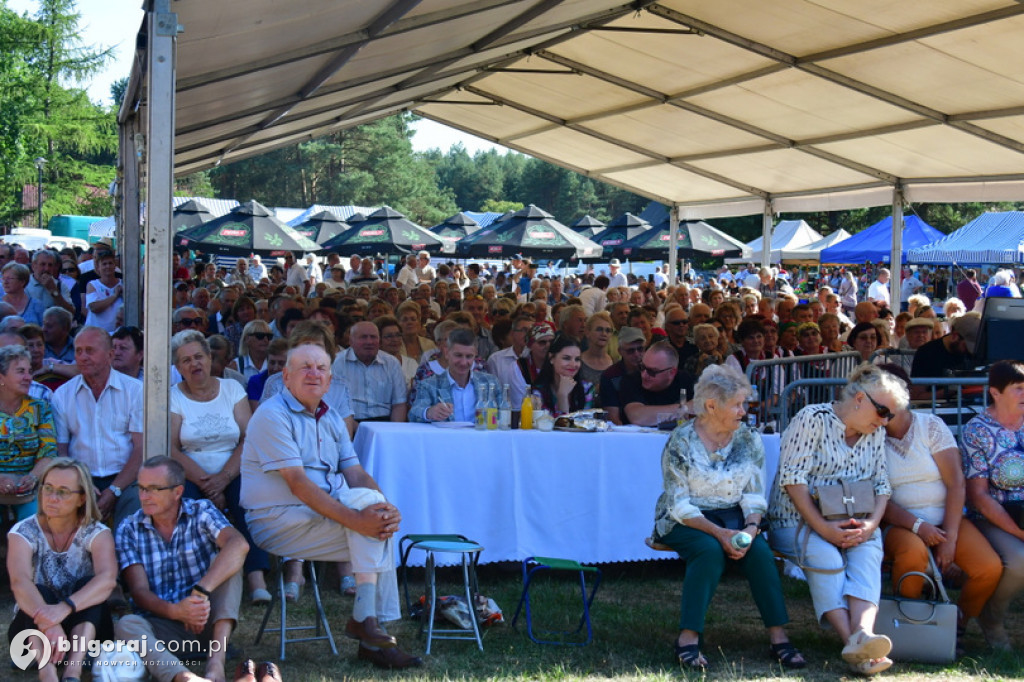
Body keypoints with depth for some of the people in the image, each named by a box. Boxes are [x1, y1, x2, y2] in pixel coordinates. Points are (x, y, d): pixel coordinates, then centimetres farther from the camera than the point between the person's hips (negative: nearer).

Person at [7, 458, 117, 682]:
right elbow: (19, 582, -27)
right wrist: (48, 624, -48)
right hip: (32, 627, 0)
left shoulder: (96, 533, -7)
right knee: (39, 592, -29)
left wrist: (64, 608, -46)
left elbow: (107, 578, -28)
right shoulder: (24, 532, -7)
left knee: (87, 586, -27)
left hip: (83, 624, 0)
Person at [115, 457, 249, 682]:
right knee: (126, 625, -31)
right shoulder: (129, 530, 4)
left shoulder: (201, 512, 0)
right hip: (163, 625, 0)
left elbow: (239, 545, -22)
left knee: (229, 563, -22)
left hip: (209, 622, 0)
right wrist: (175, 611, -27)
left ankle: (216, 661, -37)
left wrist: (201, 591, -34)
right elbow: (139, 591, -6)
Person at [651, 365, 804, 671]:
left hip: (733, 516, 3)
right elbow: (680, 504, -13)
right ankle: (688, 640, -33)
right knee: (710, 550, -34)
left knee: (759, 550, -27)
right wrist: (718, 532, -26)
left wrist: (750, 527, -19)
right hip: (685, 521, -3)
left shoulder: (749, 439, 2)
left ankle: (779, 637, -26)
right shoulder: (681, 442, -10)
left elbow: (754, 495, 2)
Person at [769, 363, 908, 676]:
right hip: (797, 520, -4)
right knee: (825, 556, -35)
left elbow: (881, 485, 10)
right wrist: (822, 528, -22)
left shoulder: (876, 433, 14)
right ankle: (855, 644, -47)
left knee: (868, 551, -30)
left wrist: (871, 523, -12)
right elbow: (792, 478, -14)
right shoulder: (813, 419, -7)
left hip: (849, 525, 4)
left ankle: (862, 633, -52)